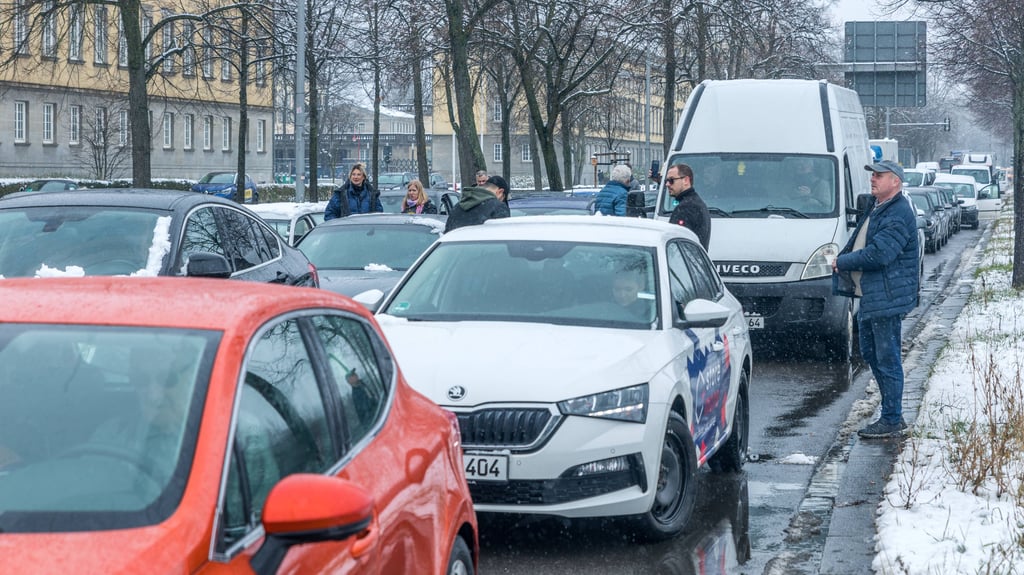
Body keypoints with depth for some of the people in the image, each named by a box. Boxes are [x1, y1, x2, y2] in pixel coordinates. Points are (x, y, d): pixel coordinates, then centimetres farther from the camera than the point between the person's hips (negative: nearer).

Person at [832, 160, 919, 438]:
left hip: (887, 299, -11)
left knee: (887, 360, -5)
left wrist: (843, 262, -13)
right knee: (871, 354, 16)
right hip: (869, 297, 11)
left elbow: (878, 254, -26)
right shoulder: (874, 208, 16)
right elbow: (857, 243, 27)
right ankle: (892, 415, 25)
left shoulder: (898, 215, -16)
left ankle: (891, 420, 2)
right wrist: (843, 260, 7)